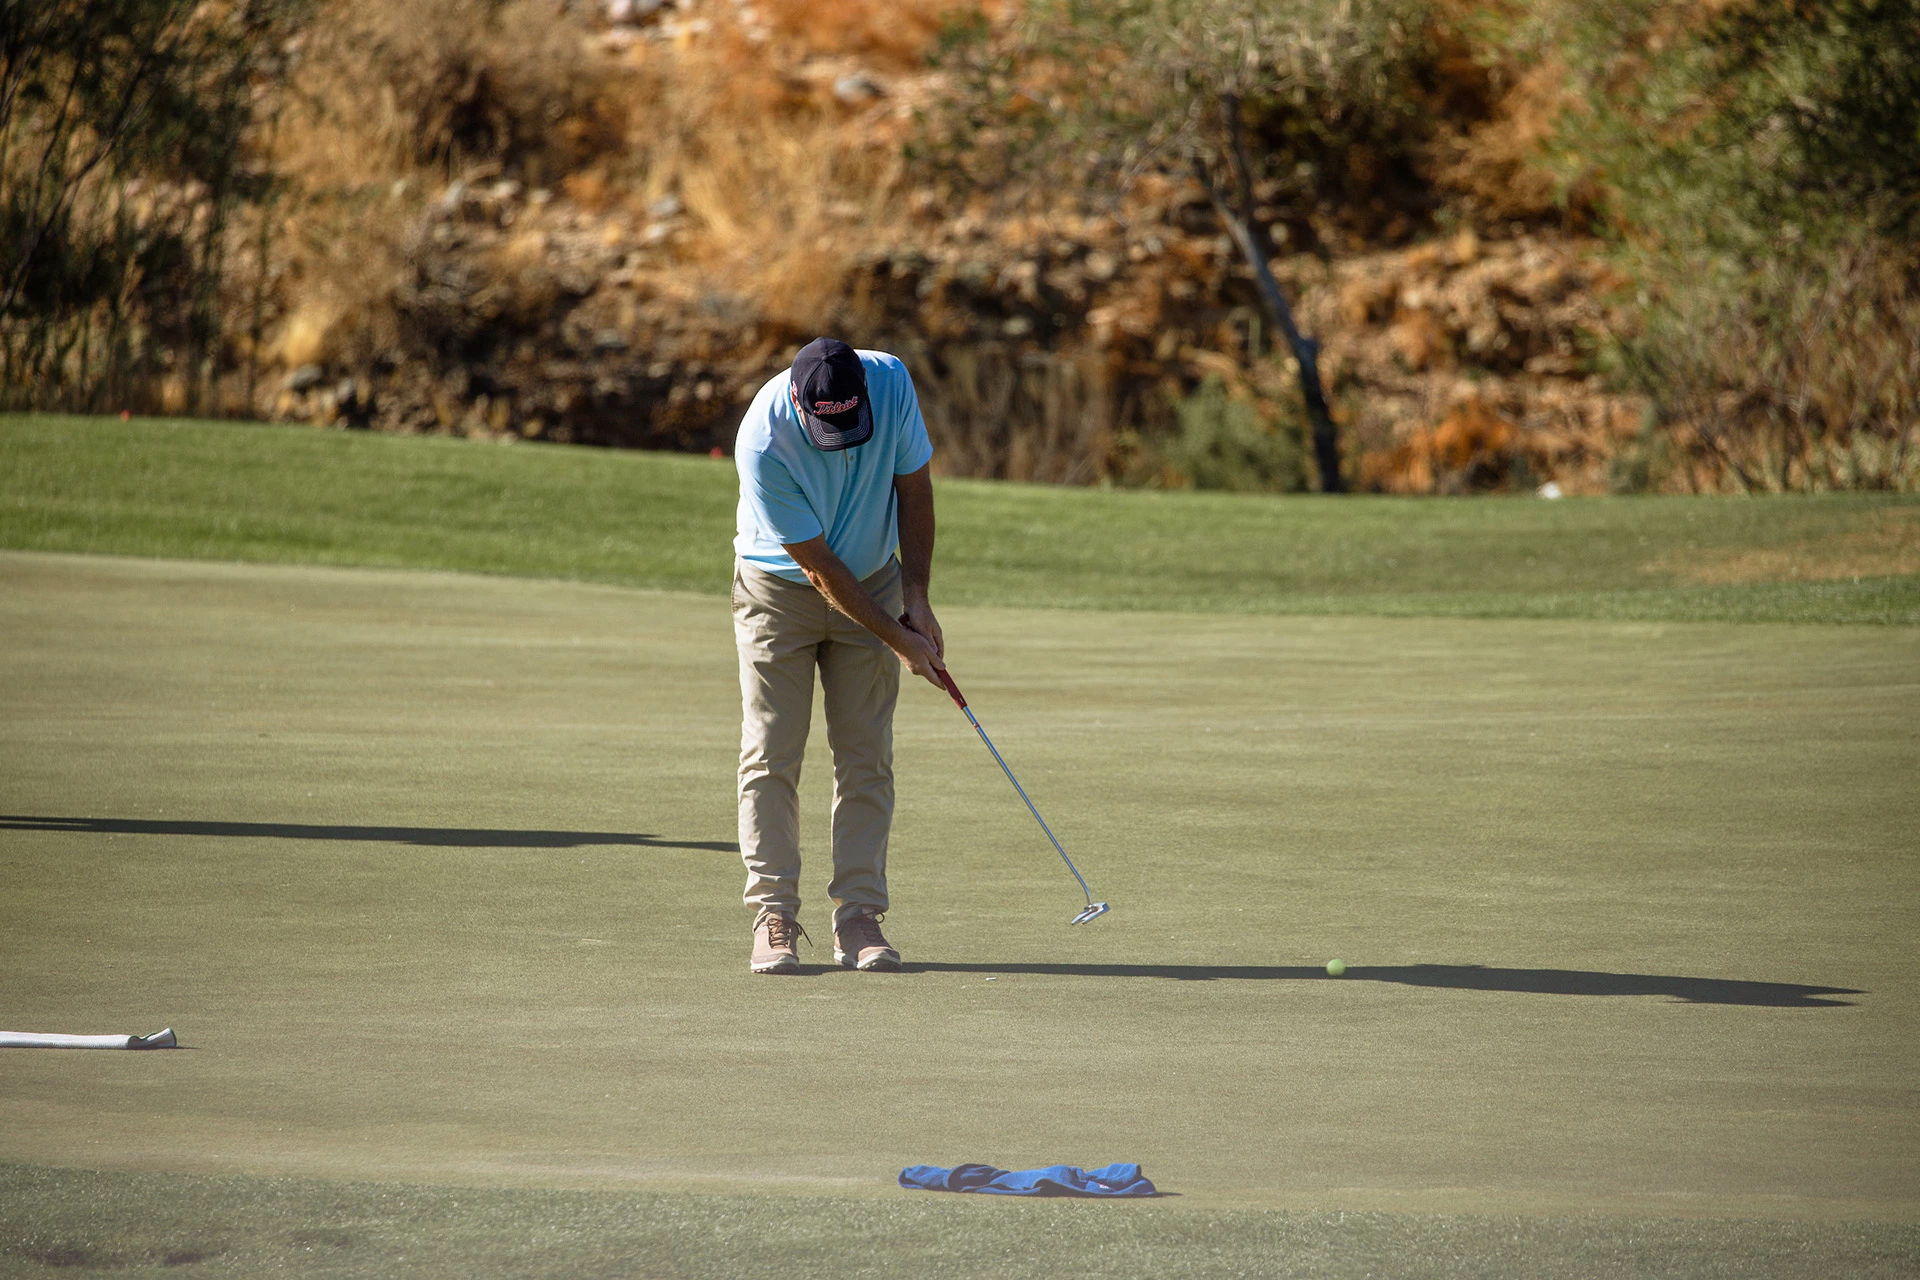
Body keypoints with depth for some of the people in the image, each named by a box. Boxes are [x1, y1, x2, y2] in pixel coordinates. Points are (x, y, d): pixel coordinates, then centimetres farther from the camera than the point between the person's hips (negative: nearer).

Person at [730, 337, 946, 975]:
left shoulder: (890, 381, -21)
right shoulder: (763, 443, -32)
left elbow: (914, 487, -5)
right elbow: (818, 565, -24)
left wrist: (916, 603, -8)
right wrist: (899, 640, -19)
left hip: (872, 581, 3)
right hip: (780, 587, -3)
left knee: (866, 756, -1)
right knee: (771, 756, -8)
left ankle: (858, 918, 0)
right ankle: (774, 919, -5)